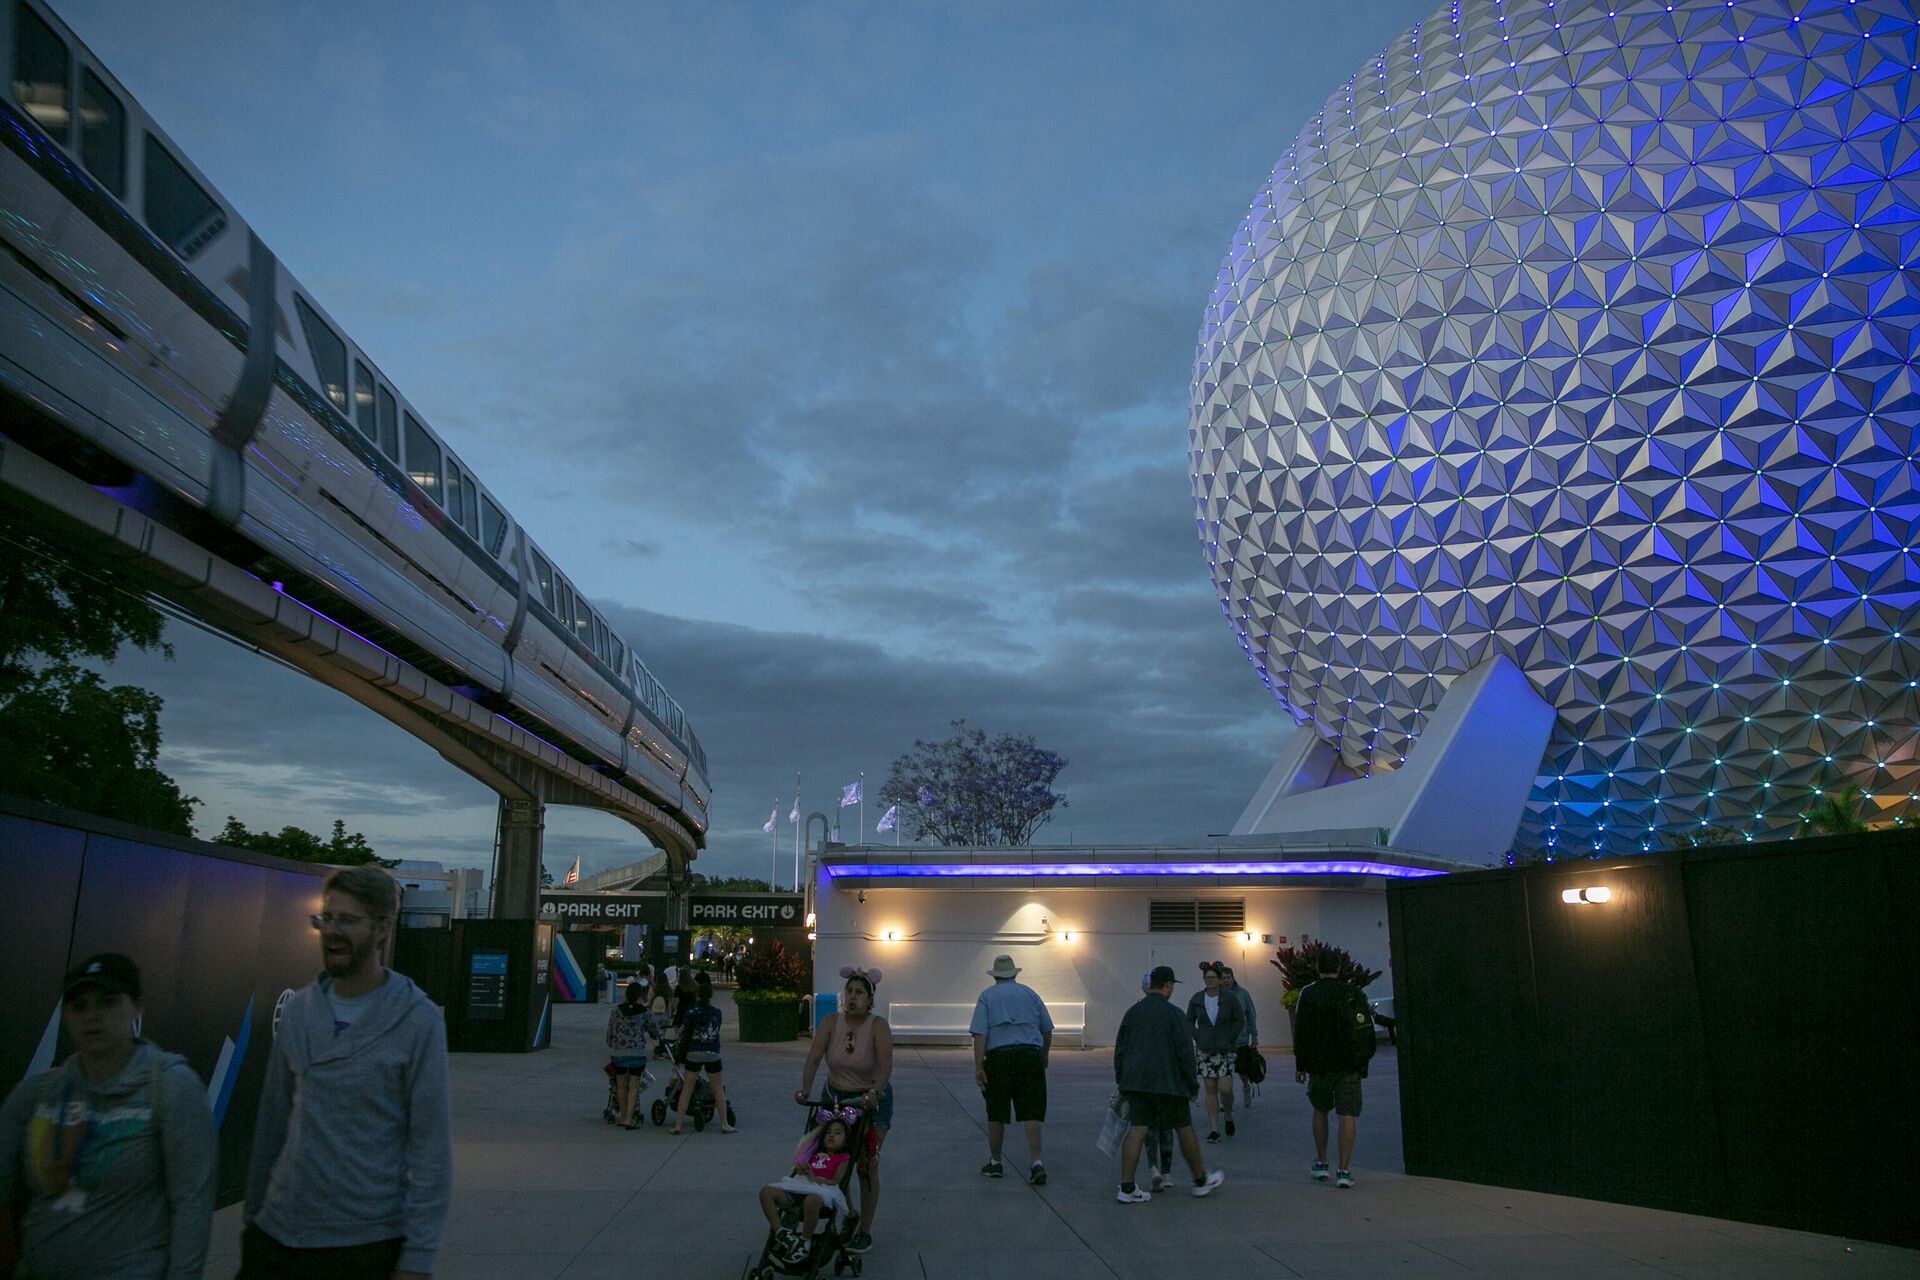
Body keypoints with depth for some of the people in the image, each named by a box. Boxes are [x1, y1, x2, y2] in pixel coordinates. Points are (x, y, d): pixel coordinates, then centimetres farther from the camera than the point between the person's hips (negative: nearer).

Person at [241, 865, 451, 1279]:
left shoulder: (418, 1020, -11)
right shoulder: (298, 1008, 4)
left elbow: (432, 1146, -11)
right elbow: (273, 1119, 11)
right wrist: (253, 1211, 11)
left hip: (367, 1244, -4)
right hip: (277, 1233, 4)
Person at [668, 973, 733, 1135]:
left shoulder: (690, 1013, -5)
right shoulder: (717, 1013, 3)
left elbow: (685, 1037, -7)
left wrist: (681, 1058, 0)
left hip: (694, 1054, -1)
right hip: (713, 1054, 1)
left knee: (686, 1090, 7)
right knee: (718, 1089, 12)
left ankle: (678, 1126, 6)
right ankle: (724, 1124, 15)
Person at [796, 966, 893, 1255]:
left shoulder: (878, 1026, -18)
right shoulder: (830, 1022, -9)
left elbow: (885, 1065, -30)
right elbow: (814, 1056, -19)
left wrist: (873, 1092, -46)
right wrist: (805, 1089, -33)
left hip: (872, 1100, -3)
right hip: (836, 1098, 3)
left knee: (867, 1166, -1)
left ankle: (865, 1232, 10)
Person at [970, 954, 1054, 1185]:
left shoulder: (987, 996, 6)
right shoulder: (1029, 993, 13)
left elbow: (980, 1033, -5)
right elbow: (1047, 1030, 16)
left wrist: (978, 1066, -7)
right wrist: (1044, 1056, 31)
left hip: (998, 1057, -1)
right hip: (1030, 1055, 1)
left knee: (996, 1114, 11)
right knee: (1031, 1111, 0)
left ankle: (994, 1162, 21)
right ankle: (1035, 1162, -12)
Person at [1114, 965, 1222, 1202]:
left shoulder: (1132, 1012, 8)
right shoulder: (1173, 1014, -9)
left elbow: (1119, 1050, 12)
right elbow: (1185, 1053, -9)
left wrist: (1122, 1083, 20)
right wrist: (1193, 1085, 2)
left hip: (1135, 1082, 5)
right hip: (1167, 1082, -5)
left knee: (1136, 1130, 3)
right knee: (1184, 1129, 10)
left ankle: (1127, 1188, -2)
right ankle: (1201, 1180, 24)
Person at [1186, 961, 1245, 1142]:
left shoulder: (1229, 999, -5)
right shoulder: (1196, 999, -1)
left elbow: (1239, 1020, 4)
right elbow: (1189, 1021, 9)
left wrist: (1229, 1039, -4)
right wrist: (1198, 1038, -3)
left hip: (1224, 1051, -1)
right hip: (1204, 1051, 1)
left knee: (1225, 1088, -9)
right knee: (1210, 1089, 1)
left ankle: (1228, 1114, 22)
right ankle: (1214, 1129, 8)